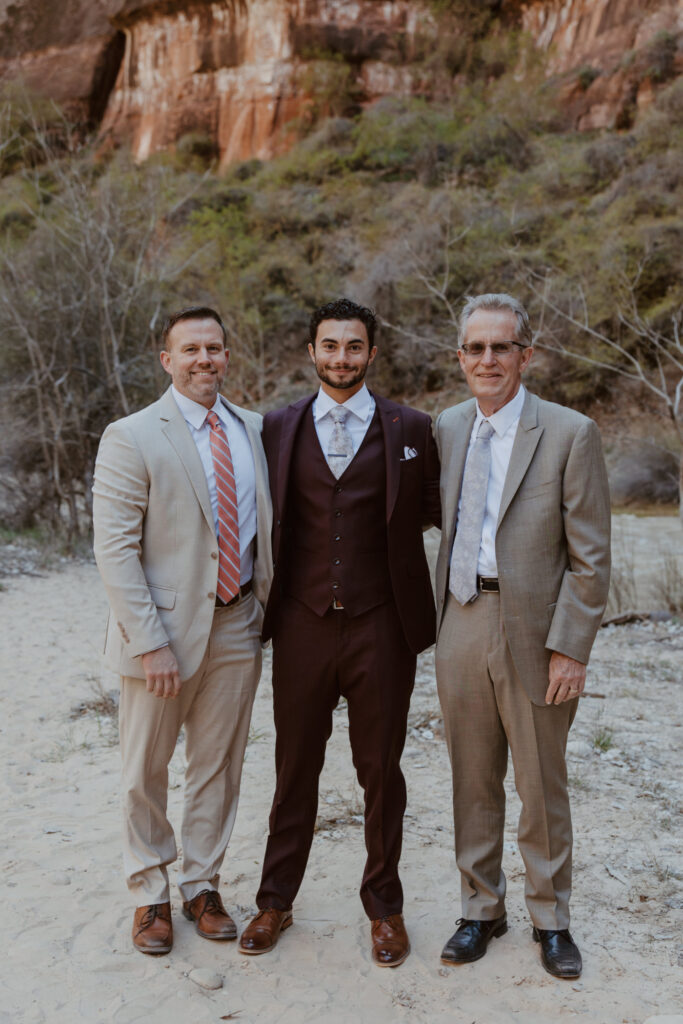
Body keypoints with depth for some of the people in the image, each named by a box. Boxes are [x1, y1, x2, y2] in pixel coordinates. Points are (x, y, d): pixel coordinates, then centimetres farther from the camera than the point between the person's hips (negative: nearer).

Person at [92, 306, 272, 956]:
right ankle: (150, 894, 31)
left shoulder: (252, 429, 7)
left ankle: (201, 885, 33)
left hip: (237, 627, 4)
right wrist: (151, 643, -18)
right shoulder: (131, 437, -9)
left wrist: (264, 601, 5)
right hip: (165, 628, -4)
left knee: (218, 767, 14)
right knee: (145, 772, 10)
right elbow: (115, 550, -14)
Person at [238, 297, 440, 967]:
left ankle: (384, 906, 29)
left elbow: (434, 511, 10)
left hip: (379, 628, -1)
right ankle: (276, 901, 30)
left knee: (380, 772, 10)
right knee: (295, 769, 12)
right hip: (302, 627, 1)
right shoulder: (278, 428, 6)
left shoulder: (410, 429, 1)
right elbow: (270, 516, 10)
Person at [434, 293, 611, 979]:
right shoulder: (446, 429, 8)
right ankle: (481, 910, 32)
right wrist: (438, 619, 7)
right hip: (461, 626, 4)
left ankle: (550, 919, 30)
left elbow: (590, 557, -8)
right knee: (473, 782, 14)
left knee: (542, 788, 10)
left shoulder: (570, 434, -7)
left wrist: (569, 648, -13)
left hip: (533, 632, -4)